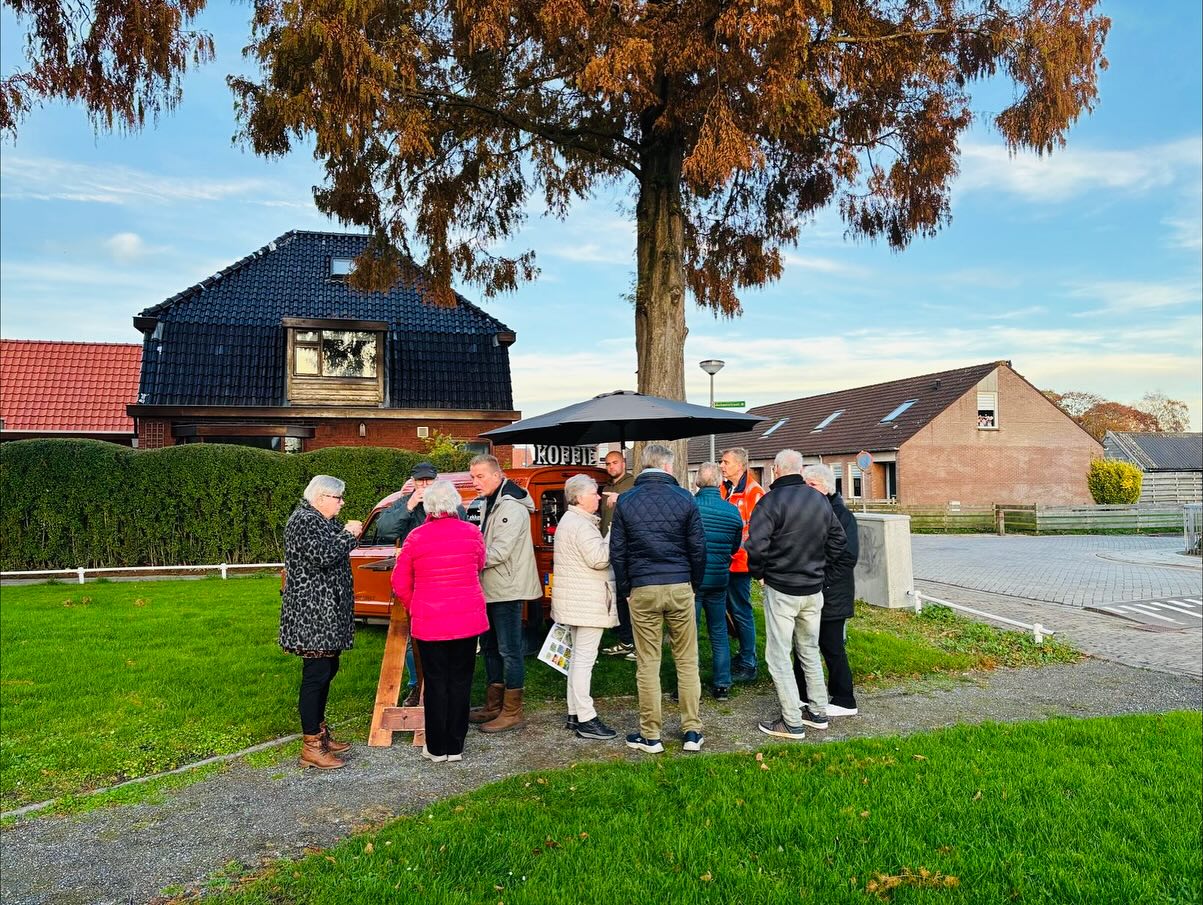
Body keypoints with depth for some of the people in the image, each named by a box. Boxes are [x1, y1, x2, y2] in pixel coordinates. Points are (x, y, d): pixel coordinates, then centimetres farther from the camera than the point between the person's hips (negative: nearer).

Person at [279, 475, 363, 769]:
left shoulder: (320, 520, 17)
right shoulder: (304, 521, -15)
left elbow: (333, 553, 24)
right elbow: (322, 557, -25)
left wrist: (348, 534, 8)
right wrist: (348, 535, -13)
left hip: (326, 612, 11)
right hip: (312, 612, -11)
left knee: (327, 669, 15)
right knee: (316, 674, -8)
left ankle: (319, 732, 26)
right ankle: (311, 747, -2)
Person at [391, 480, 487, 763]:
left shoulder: (416, 537, -8)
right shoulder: (471, 533, -6)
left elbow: (400, 583, 1)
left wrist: (414, 609, 17)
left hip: (428, 622, -1)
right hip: (467, 619, 1)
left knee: (435, 683, 11)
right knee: (460, 681, 11)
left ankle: (436, 748, 18)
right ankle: (455, 747, 18)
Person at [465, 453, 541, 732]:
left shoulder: (512, 507, -17)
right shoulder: (482, 504, 13)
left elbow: (500, 551, -23)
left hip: (507, 589, -10)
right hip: (489, 588, 10)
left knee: (509, 650, -3)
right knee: (489, 647, 17)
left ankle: (512, 713, 5)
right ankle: (494, 706, 30)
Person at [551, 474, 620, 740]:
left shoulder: (569, 520, 17)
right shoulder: (581, 524, -17)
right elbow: (599, 559, -23)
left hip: (575, 601, 11)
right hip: (587, 602, -11)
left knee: (578, 656, 16)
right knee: (585, 659, -7)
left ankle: (575, 713, 22)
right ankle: (586, 719, -3)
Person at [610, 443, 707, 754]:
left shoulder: (625, 501, 1)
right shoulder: (684, 498, -1)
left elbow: (617, 551, 2)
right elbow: (698, 547, 1)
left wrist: (625, 590, 12)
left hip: (642, 590, 0)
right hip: (680, 587, 0)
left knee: (647, 664, 6)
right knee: (687, 661, 10)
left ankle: (650, 736, 13)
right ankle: (692, 732, 15)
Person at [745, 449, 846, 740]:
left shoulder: (771, 501, -17)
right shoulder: (821, 500, 4)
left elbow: (756, 546, -22)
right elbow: (837, 540, 13)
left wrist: (758, 573, -5)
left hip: (781, 589, -7)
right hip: (814, 589, 7)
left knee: (778, 656, 2)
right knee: (810, 651, 20)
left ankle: (792, 722, 6)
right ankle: (818, 712, 28)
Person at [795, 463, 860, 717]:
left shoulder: (841, 515, -11)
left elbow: (848, 556, -15)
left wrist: (822, 581, -18)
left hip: (831, 594, -7)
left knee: (832, 646, 1)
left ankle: (844, 701, 14)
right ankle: (802, 695, 26)